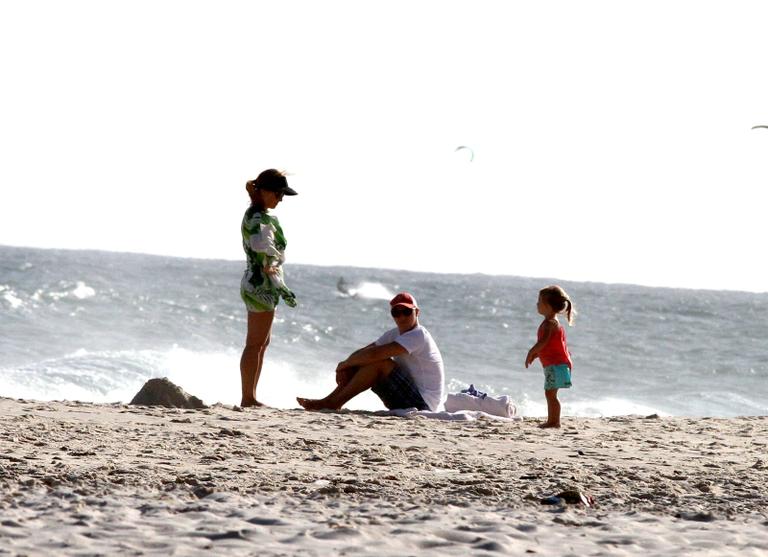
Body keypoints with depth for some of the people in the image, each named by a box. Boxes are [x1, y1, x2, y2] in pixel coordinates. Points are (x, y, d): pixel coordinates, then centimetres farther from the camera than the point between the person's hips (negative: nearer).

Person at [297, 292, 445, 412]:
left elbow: (374, 354, -26)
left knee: (379, 363, -22)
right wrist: (344, 369, -13)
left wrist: (345, 364, -13)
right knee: (360, 365, 4)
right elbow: (363, 352, 7)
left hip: (424, 404, -9)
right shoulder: (394, 334, 11)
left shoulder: (418, 336, -19)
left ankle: (332, 403, -18)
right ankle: (332, 402, -7)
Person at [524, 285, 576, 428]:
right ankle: (552, 420, 22)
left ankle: (554, 421, -9)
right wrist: (535, 354, 18)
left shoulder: (549, 323, -16)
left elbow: (543, 342, -28)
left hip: (556, 364, -11)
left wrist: (531, 353, -19)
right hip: (553, 364, 11)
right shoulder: (553, 322, 17)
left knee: (550, 393, -10)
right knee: (550, 393, 16)